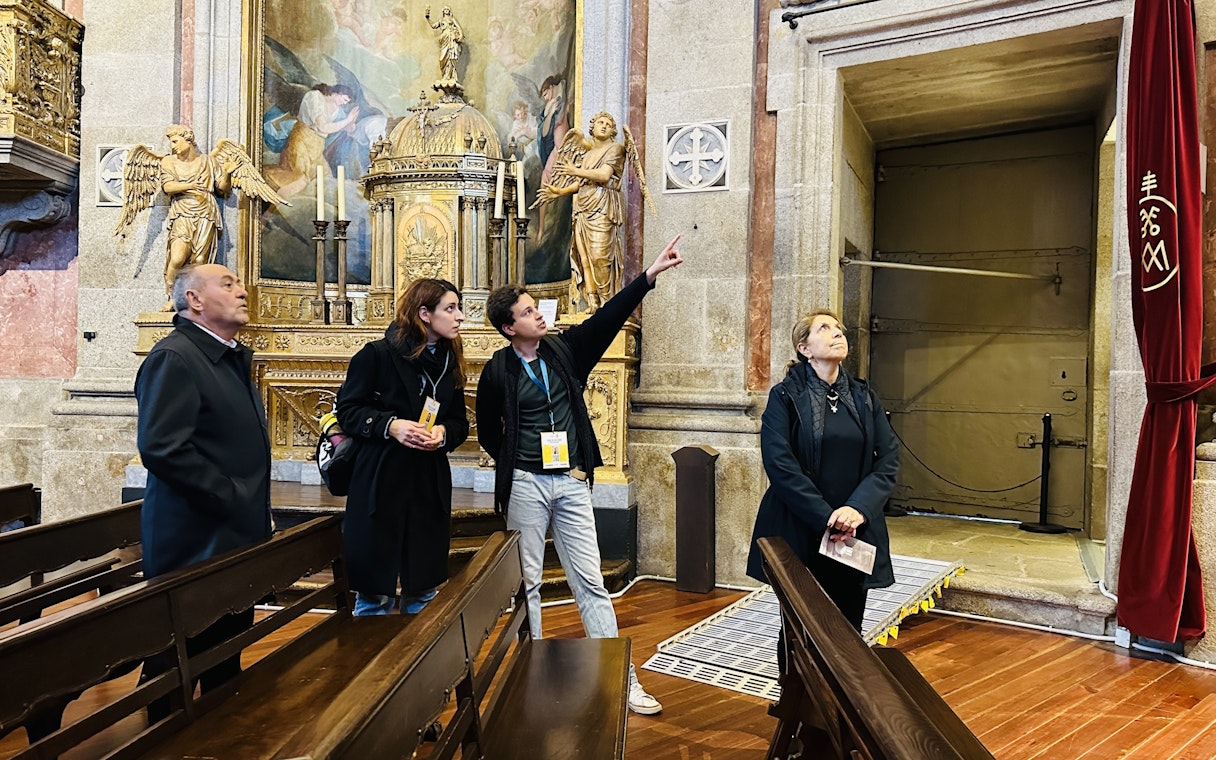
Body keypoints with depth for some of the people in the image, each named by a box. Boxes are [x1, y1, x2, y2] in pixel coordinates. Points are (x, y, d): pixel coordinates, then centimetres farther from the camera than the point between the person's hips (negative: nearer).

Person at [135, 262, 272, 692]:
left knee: (228, 664, 20)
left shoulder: (233, 359, 15)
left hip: (237, 539, 9)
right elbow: (161, 448, -25)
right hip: (196, 545, -9)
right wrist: (230, 498, -20)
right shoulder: (174, 358, -15)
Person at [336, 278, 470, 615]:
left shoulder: (451, 363, 9)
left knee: (423, 590, 14)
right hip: (380, 485, -5)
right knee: (375, 592, 5)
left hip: (430, 488, 5)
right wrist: (390, 425, -20)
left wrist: (444, 432, -8)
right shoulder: (377, 354, -7)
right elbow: (348, 410, -5)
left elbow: (460, 422, 14)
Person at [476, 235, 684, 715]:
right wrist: (513, 467, 2)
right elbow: (488, 432, 8)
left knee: (590, 582, 6)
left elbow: (607, 319, -4)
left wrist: (649, 275, -10)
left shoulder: (564, 350, 4)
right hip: (526, 486, -2)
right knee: (527, 581, 9)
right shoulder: (498, 371, -4)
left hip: (571, 482, 3)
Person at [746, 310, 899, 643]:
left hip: (857, 536, 4)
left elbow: (889, 458, 2)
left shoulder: (864, 397, 10)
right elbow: (780, 464, -13)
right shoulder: (785, 396, -3)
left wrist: (858, 507, -14)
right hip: (799, 536, -4)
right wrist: (826, 517, -17)